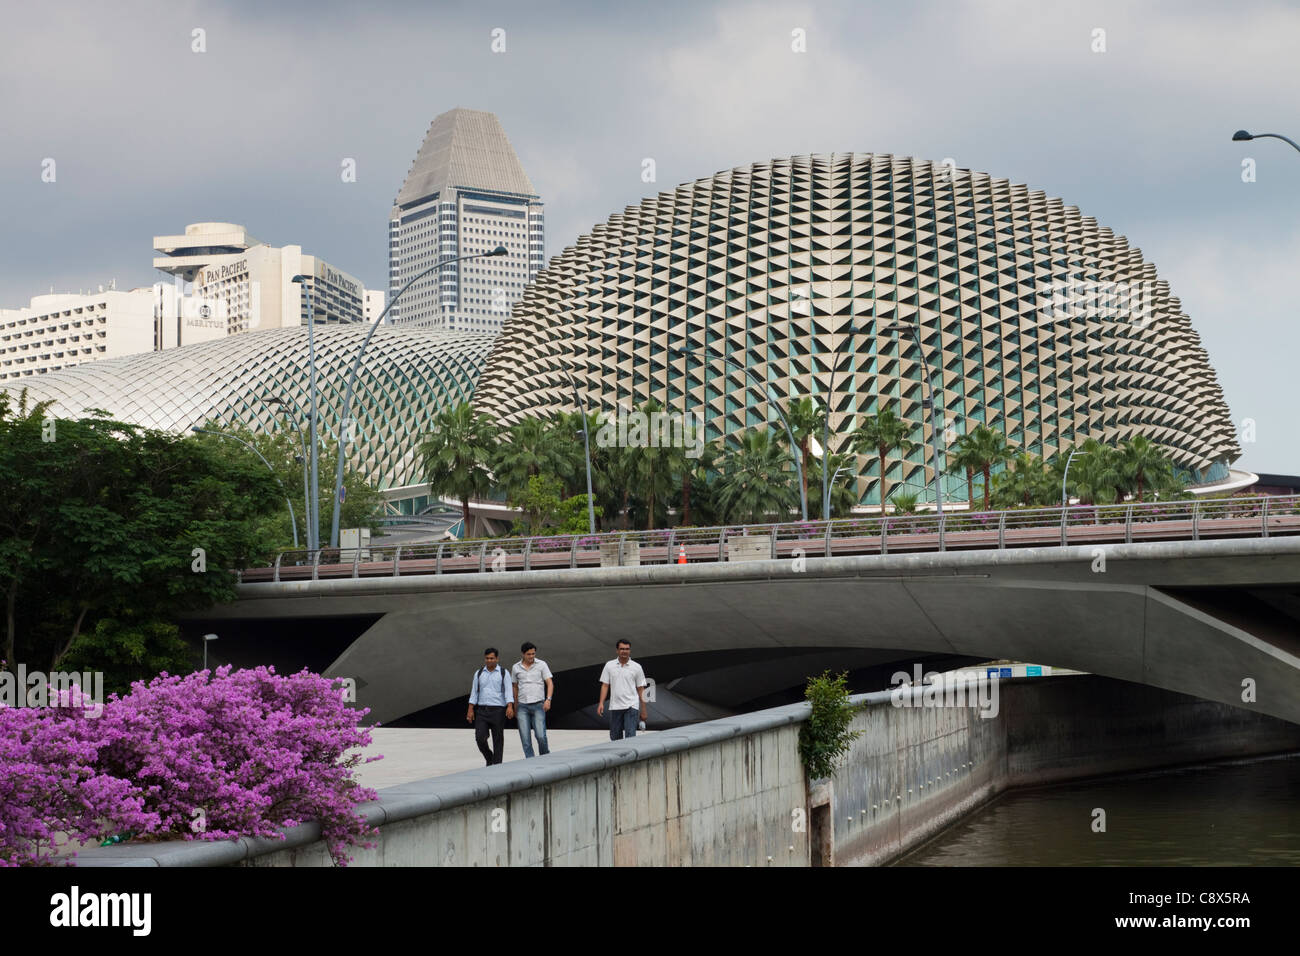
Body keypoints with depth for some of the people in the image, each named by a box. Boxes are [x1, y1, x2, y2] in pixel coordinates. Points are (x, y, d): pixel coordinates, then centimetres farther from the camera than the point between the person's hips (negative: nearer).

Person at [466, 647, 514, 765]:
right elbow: (474, 692, 9)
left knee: (498, 740, -1)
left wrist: (510, 707, -25)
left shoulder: (503, 673, 0)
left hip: (498, 710, -2)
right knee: (480, 738, -9)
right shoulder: (479, 673, 9)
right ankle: (489, 758, 17)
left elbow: (508, 691, -10)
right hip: (482, 711, 2)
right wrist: (470, 710, 2)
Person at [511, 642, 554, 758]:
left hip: (538, 705, -2)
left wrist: (548, 699, -17)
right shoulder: (516, 667, 7)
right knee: (525, 738, -4)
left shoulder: (541, 664, 1)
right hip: (522, 706, 2)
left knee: (541, 736, -10)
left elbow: (550, 683, -2)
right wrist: (515, 707, 20)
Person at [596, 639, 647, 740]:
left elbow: (641, 690, 5)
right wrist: (601, 703, -5)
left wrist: (643, 711, 3)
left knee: (630, 736, -13)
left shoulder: (636, 667, 2)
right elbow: (605, 685, 7)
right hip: (615, 706, 3)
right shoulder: (610, 665, 7)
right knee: (615, 737, 7)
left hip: (631, 706, -3)